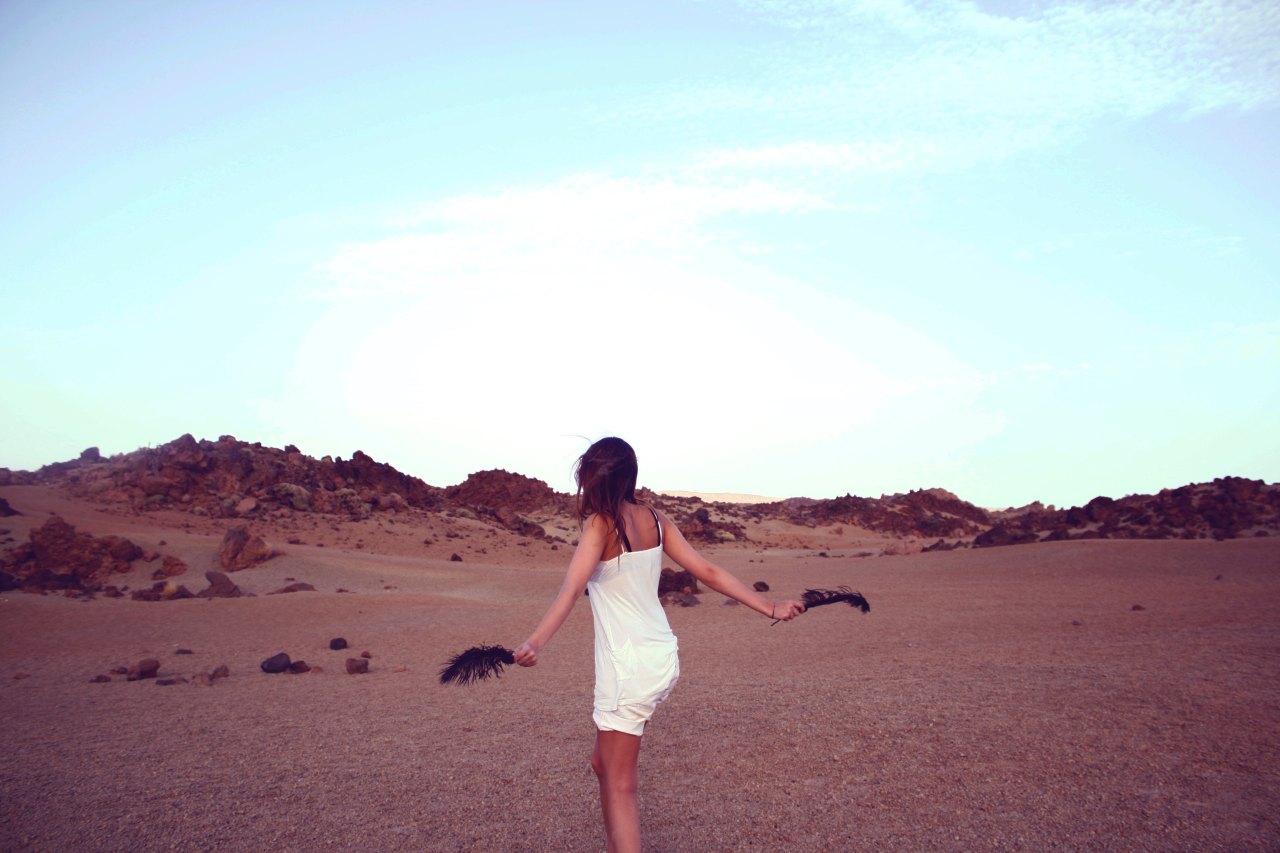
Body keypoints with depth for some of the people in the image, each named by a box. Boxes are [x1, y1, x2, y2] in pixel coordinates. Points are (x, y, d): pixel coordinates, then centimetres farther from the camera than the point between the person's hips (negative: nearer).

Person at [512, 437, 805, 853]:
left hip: (628, 666, -7)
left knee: (619, 787, 2)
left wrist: (534, 643, -40)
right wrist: (770, 607, 9)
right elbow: (708, 571, 4)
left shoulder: (599, 523, -13)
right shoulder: (655, 519, 5)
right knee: (604, 764, 23)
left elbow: (571, 589, -29)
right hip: (663, 659, 7)